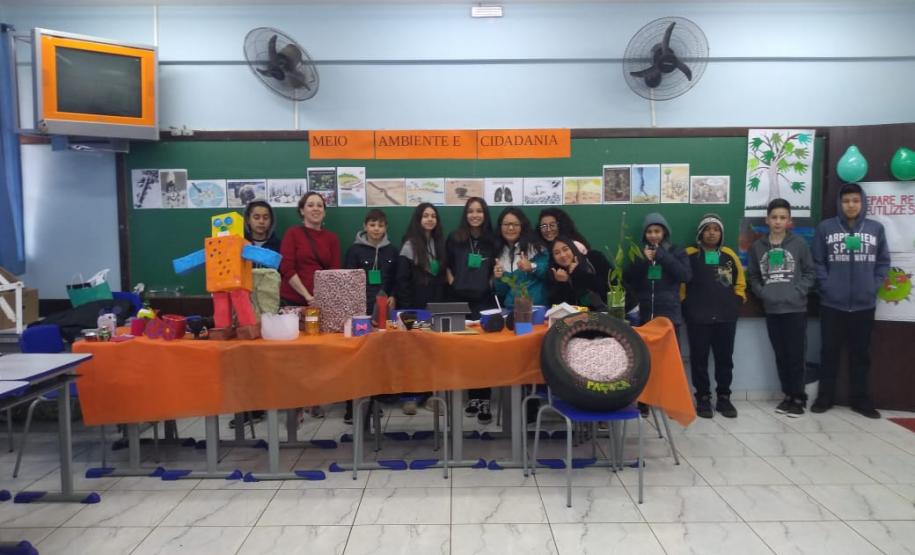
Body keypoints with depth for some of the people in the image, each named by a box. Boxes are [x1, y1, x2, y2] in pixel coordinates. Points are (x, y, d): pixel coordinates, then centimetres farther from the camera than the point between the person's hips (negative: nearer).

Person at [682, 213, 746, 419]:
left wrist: (737, 302, 6)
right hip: (698, 317, -3)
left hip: (726, 317, 3)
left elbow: (740, 282, 16)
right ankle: (703, 398, 12)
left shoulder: (729, 255, 10)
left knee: (724, 357, 8)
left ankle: (724, 397, 19)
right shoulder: (689, 255, 0)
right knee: (699, 358, 2)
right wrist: (687, 305, -5)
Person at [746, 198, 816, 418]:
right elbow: (752, 276, 11)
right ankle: (788, 395, 22)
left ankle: (799, 398, 13)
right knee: (780, 355, 11)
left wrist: (798, 292, -10)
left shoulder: (799, 243, -1)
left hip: (795, 308, -2)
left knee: (795, 355, 1)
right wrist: (762, 293, -4)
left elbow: (810, 272, 3)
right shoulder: (757, 246, 4)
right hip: (771, 310, 3)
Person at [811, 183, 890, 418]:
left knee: (861, 353, 12)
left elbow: (883, 262, 8)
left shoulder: (876, 228, 5)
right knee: (830, 351, 8)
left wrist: (873, 286, -2)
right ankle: (825, 396, 19)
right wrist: (826, 285, -10)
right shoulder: (825, 227, -1)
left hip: (864, 304, 2)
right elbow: (817, 262, -1)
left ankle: (861, 399, 23)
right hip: (832, 303, -2)